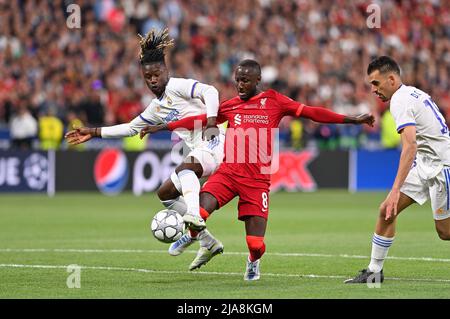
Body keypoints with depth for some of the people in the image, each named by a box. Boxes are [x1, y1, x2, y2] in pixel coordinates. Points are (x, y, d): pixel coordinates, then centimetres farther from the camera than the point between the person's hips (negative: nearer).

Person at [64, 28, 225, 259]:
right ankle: (206, 240, 15)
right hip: (198, 153, 10)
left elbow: (209, 91, -23)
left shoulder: (177, 86, -8)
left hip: (213, 144, -10)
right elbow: (131, 128, 30)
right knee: (165, 193, 12)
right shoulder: (156, 107, 18)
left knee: (186, 167, -38)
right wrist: (94, 132, 27)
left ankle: (194, 215, -56)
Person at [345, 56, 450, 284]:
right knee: (386, 210, 4)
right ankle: (374, 272, 10)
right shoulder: (412, 93, 11)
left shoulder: (401, 100, -18)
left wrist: (396, 190, -34)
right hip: (426, 163, 10)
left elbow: (410, 146, -30)